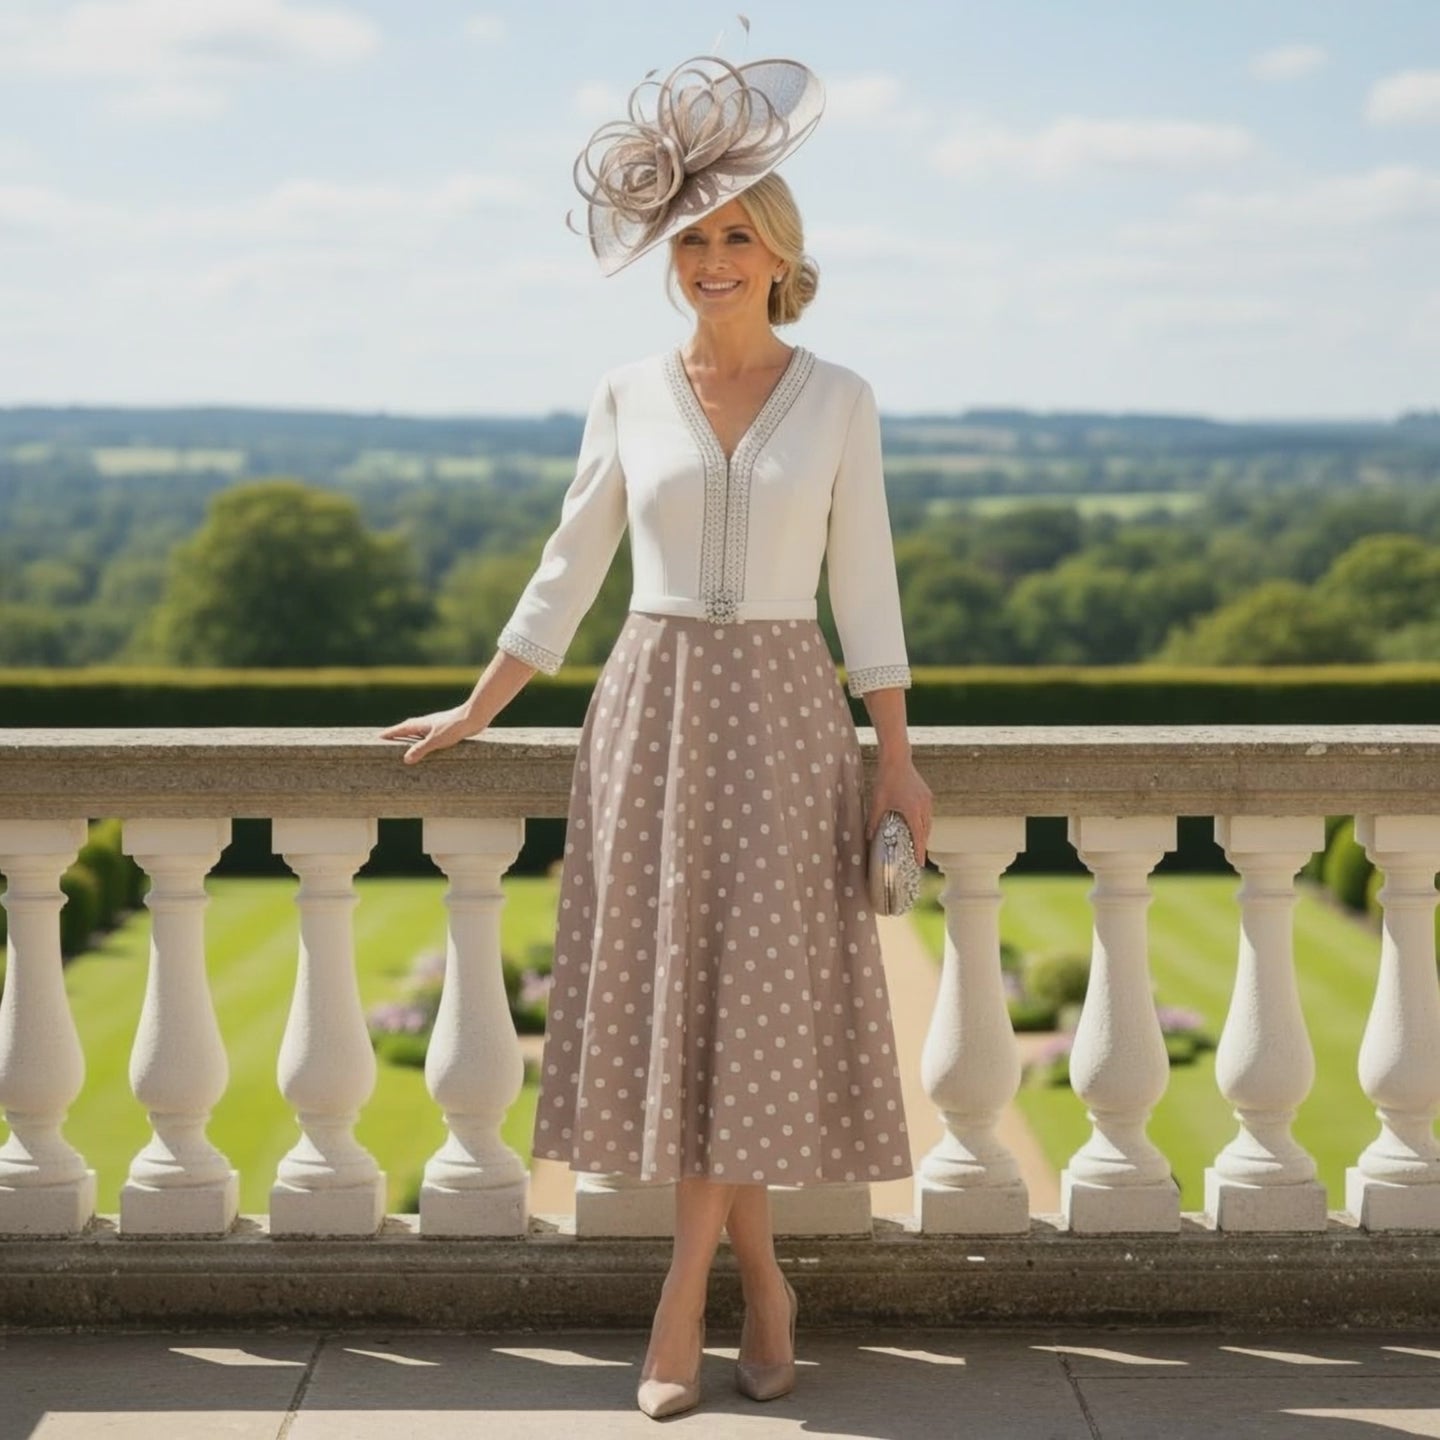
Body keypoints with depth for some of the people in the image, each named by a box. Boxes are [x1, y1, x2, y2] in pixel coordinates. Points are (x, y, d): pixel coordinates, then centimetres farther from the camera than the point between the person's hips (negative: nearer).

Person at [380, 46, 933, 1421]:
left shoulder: (838, 399, 1)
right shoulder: (627, 394, 4)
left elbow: (865, 584, 3)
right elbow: (569, 571, 10)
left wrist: (897, 757, -2)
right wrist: (473, 711, 9)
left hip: (783, 717, -1)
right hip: (651, 711, 1)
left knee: (752, 993, -5)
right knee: (668, 995, 1)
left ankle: (683, 1294, 3)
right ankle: (761, 1279, 16)